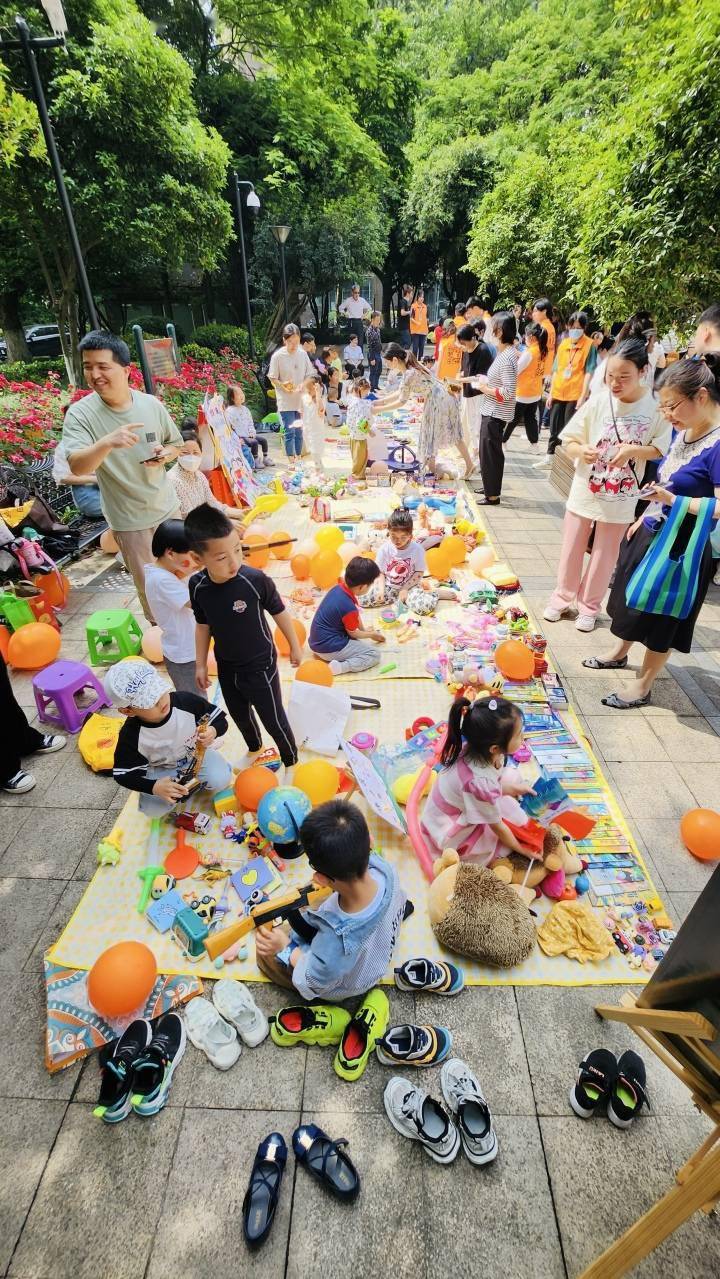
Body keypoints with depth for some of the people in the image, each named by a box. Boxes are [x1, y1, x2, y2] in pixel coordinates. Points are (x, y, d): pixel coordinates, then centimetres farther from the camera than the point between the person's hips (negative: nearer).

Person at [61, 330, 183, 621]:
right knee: (148, 583, 5)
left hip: (166, 506, 3)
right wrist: (106, 442, -45)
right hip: (128, 517, -3)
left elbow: (176, 443, 8)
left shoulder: (151, 404, -6)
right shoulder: (80, 413, -15)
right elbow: (77, 467, -27)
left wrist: (164, 454, -15)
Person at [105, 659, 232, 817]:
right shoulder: (131, 735, -30)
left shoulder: (186, 701, -30)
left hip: (196, 753, 0)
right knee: (153, 809, -20)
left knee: (221, 780, -23)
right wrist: (154, 787, -37)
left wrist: (213, 732, -41)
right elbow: (124, 774, -20)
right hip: (159, 769, 0)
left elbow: (220, 719, -17)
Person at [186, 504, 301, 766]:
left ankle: (291, 762, 40)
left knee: (274, 720, 12)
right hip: (226, 668, 5)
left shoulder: (255, 580, -28)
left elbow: (279, 612, -12)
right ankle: (254, 749, 58)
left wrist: (295, 647, 0)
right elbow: (203, 625, 0)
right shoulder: (197, 586, -16)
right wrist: (200, 664, 6)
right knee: (239, 715, 27)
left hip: (260, 666, -4)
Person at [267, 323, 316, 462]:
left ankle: (299, 459, 23)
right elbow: (273, 378, -4)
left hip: (300, 400, 4)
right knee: (289, 432, -5)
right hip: (286, 401, -4)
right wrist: (283, 386, -22)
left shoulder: (303, 354, 2)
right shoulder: (278, 356, -8)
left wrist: (303, 385, -11)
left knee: (299, 431, 11)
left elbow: (309, 375, 8)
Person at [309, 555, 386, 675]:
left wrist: (364, 630, 20)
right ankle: (339, 667, -20)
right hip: (329, 648, -9)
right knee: (373, 655, -4)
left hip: (315, 642, 9)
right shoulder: (349, 608, -26)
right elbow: (354, 634, -6)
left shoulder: (338, 588, -2)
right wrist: (372, 635, 11)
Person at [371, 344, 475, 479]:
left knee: (430, 438, 6)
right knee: (453, 433, 19)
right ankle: (469, 464, 31)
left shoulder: (409, 374, -23)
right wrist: (382, 400, 11)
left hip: (437, 401, -9)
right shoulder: (410, 366, 5)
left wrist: (378, 409, -10)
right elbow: (400, 392, 12)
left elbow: (401, 401, -16)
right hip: (444, 397, 9)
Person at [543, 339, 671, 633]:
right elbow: (568, 442, -4)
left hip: (621, 497, 0)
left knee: (604, 554, 11)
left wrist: (634, 450, -23)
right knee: (572, 549, 13)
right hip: (585, 490, 1)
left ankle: (589, 606, 29)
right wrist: (581, 450, -26)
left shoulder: (657, 407, -11)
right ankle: (563, 597, 33)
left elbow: (662, 449, -3)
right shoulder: (597, 402, -10)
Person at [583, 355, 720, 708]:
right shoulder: (681, 430, 2)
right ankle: (619, 654, 46)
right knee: (633, 599, 23)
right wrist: (644, 517, 14)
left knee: (661, 620, 5)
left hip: (680, 548, -8)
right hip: (651, 532, 8)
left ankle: (642, 688, 22)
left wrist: (672, 500, -35)